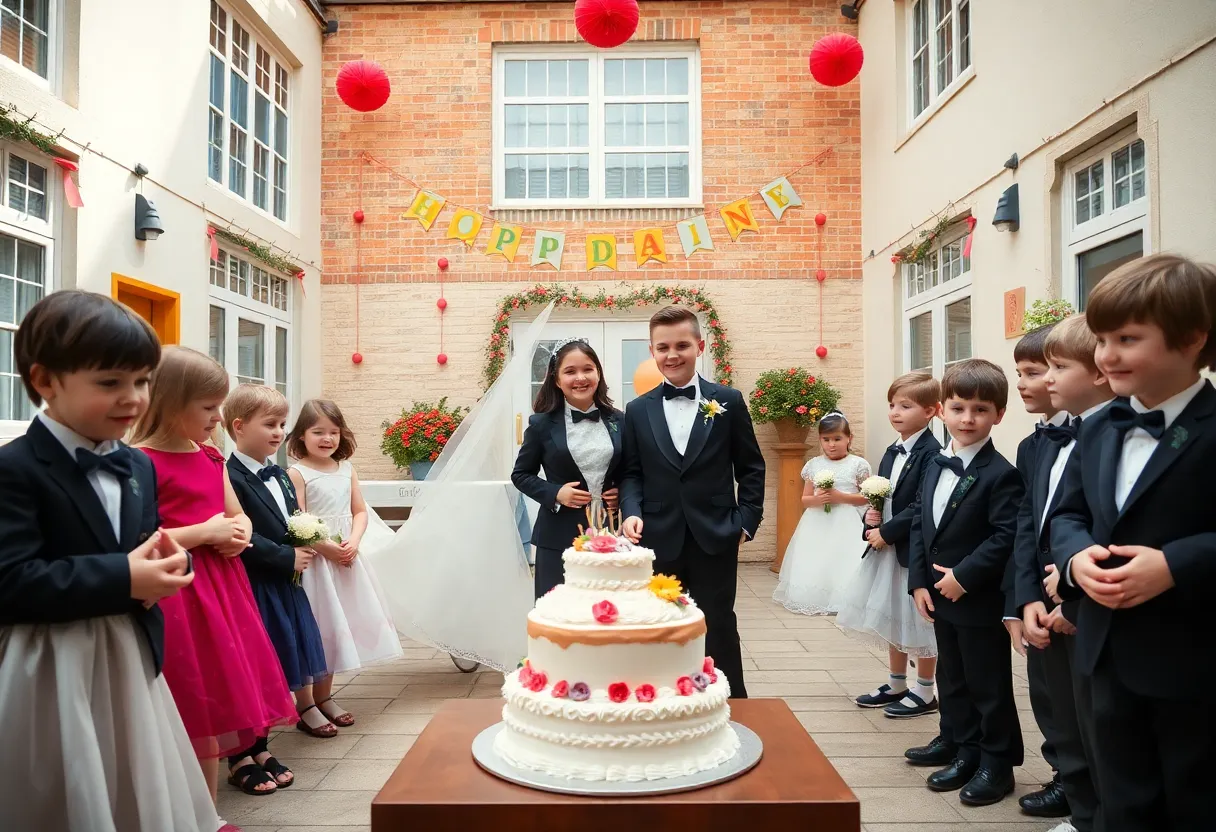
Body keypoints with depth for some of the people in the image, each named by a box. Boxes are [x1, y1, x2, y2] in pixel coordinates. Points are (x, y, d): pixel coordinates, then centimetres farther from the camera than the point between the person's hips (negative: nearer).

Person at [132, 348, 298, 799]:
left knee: (218, 700, 15)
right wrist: (205, 532, -19)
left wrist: (238, 533, -2)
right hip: (177, 593, -8)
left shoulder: (210, 457, 11)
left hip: (221, 585, 8)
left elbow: (237, 515, 20)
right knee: (192, 713, 1)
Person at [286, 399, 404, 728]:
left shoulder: (346, 470, 7)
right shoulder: (297, 473, -9)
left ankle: (323, 695, 25)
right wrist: (327, 548, -20)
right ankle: (321, 698, 13)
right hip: (315, 558, -6)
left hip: (346, 555, 6)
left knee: (342, 623, 12)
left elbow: (360, 512, 8)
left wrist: (353, 543, -9)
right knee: (321, 625, 0)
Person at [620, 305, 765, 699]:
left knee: (719, 633, 8)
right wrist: (632, 513, -10)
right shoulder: (638, 410, 6)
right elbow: (631, 473, 7)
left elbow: (751, 467, 4)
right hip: (659, 542, 2)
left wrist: (746, 521, -3)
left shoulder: (728, 401, 2)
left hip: (715, 540, -1)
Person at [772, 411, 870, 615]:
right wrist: (816, 499, -14)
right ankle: (813, 599, 10)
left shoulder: (858, 464, -1)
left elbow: (867, 498, -2)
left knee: (844, 566, -10)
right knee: (813, 566, -1)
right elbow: (804, 500, 9)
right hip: (817, 525, 3)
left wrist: (841, 497, -15)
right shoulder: (813, 465, 6)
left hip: (847, 526, -2)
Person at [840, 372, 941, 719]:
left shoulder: (931, 453, -16)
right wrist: (871, 515, -2)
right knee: (892, 619, 17)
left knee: (918, 622, 4)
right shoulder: (892, 453, 11)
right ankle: (896, 685, 32)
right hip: (886, 548, 9)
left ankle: (925, 693, 20)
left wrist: (886, 532, -19)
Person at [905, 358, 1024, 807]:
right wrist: (919, 582, 1)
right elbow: (919, 525, 8)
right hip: (941, 597, 7)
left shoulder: (1001, 475, -15)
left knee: (989, 684, 7)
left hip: (981, 601, -7)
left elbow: (1005, 538, -22)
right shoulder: (936, 467, 8)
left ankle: (997, 762, 22)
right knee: (951, 677, 19)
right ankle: (960, 745, 35)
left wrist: (964, 576, -21)